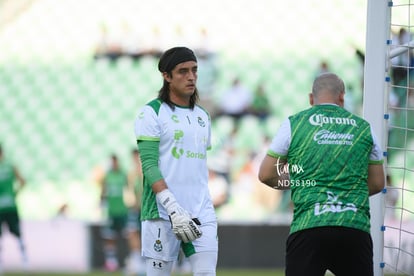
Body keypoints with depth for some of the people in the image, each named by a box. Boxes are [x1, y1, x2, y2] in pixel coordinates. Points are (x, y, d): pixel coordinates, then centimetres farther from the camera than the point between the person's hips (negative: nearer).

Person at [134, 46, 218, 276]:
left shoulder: (203, 117, 18)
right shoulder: (151, 113, -2)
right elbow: (149, 165, -11)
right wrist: (174, 208, -21)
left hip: (202, 214, 5)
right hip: (162, 214, -5)